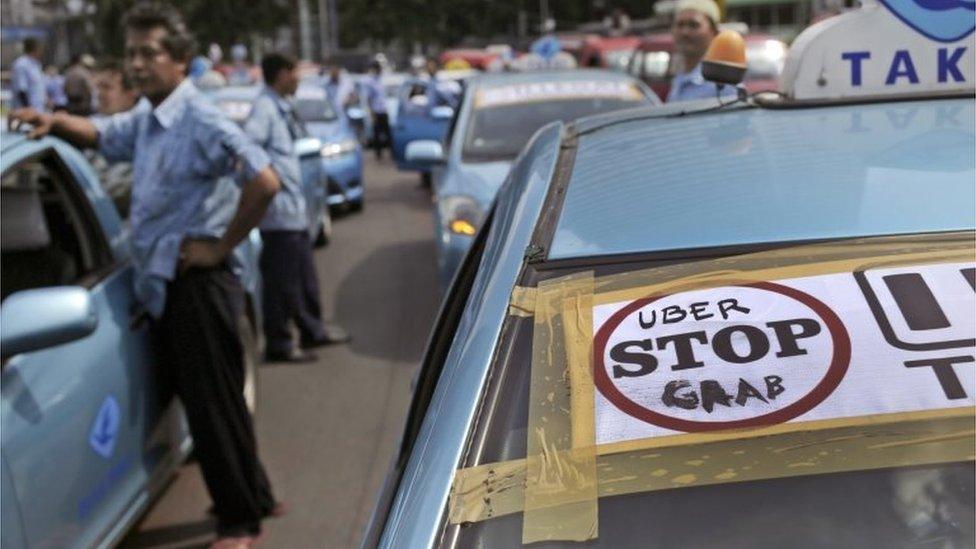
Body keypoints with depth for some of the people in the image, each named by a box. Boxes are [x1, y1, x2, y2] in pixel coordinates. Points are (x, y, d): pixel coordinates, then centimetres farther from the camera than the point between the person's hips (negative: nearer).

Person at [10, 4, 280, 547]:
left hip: (197, 284, -9)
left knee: (215, 404, -1)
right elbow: (98, 134, 29)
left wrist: (220, 245, -17)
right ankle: (253, 497, 31)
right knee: (200, 401, 16)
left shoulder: (200, 121, -15)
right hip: (162, 286, 9)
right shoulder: (145, 122, 12)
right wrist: (54, 121, 8)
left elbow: (265, 182, -24)